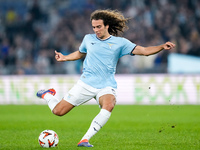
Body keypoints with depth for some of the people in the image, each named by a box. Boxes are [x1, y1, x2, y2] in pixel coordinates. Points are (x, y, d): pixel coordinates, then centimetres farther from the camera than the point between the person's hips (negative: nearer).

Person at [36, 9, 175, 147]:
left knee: (109, 106, -37)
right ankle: (47, 95, 34)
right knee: (58, 111, -2)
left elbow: (144, 51, -5)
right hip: (86, 83, 2)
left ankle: (85, 139, -32)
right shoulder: (88, 39, 7)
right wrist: (64, 58, 18)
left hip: (106, 86, -2)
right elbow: (80, 53, 29)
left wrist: (162, 47, -19)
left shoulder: (120, 42, -1)